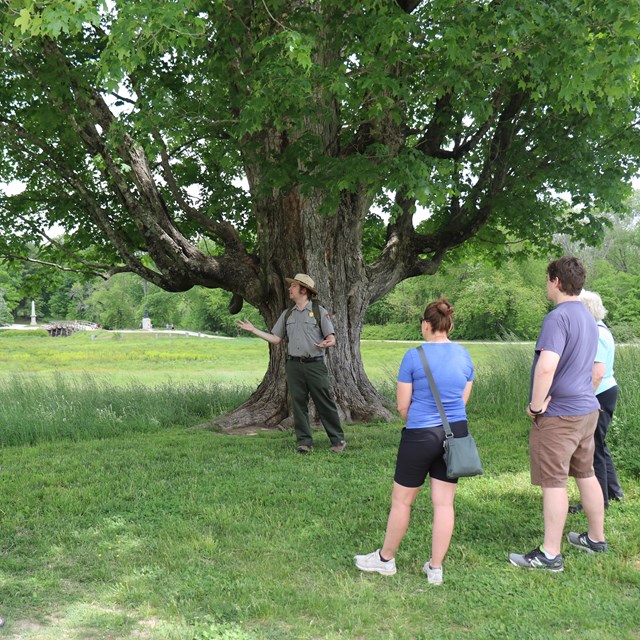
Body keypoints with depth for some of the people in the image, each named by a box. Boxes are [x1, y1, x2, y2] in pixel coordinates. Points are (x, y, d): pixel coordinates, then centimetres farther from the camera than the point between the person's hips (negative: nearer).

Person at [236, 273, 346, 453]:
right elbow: (276, 339, 15)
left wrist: (327, 343, -24)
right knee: (298, 403, 4)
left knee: (325, 403, -3)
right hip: (294, 365, 4)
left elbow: (332, 338, -1)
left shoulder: (319, 312, 1)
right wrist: (254, 330, 9)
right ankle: (304, 442, 10)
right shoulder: (287, 314, 15)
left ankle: (338, 440, 6)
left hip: (315, 364, -4)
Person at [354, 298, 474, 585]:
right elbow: (463, 399, 11)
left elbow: (403, 405, -6)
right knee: (444, 503, 8)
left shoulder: (414, 356, -11)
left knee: (401, 500, 10)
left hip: (420, 435, -5)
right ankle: (435, 569, 16)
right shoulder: (464, 355, 3)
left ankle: (385, 559, 26)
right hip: (456, 433, 5)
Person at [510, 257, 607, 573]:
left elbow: (546, 367, -30)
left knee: (554, 482, -2)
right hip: (587, 407, 9)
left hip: (559, 415, -9)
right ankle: (596, 538, 32)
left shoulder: (558, 317, -19)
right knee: (585, 473, 19)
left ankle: (550, 554, 6)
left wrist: (535, 405, -18)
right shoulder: (588, 317, 12)